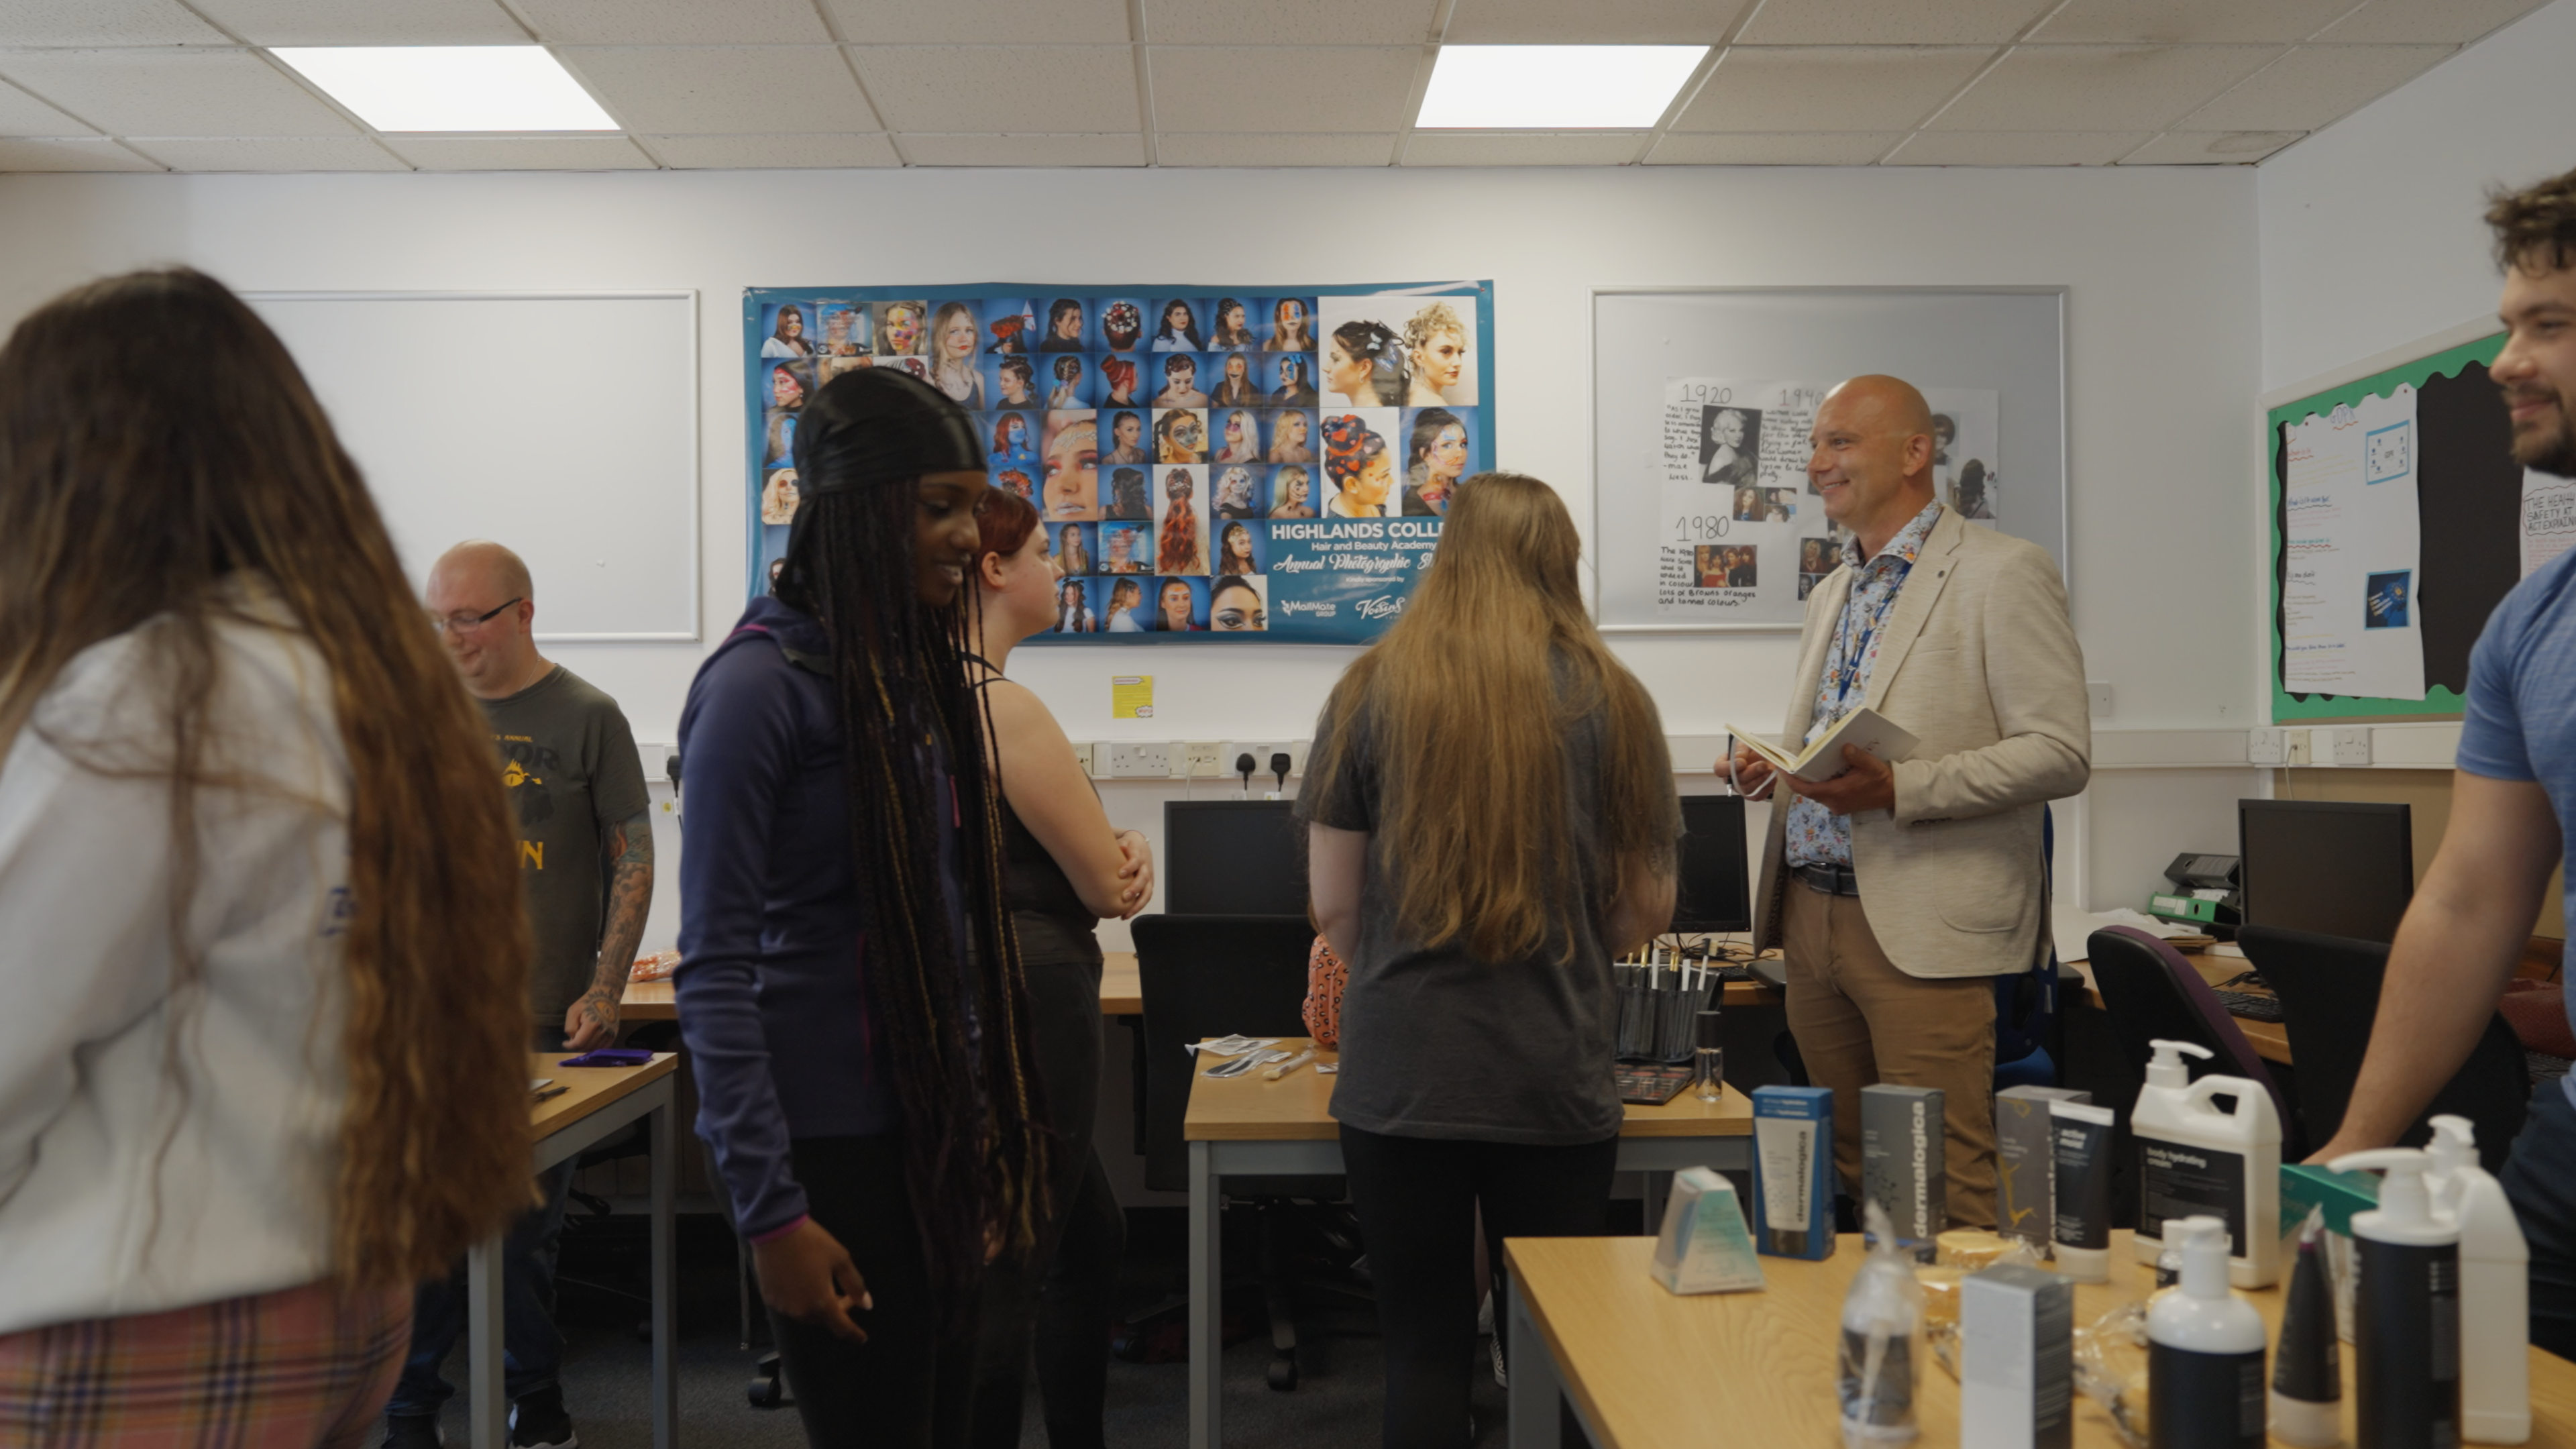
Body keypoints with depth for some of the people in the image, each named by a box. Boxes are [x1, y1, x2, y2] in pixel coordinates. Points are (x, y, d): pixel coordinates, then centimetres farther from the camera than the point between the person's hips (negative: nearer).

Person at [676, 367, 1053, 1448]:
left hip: (938, 1136, 7)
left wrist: (993, 1132, 14)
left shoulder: (922, 672, 8)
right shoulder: (760, 685, -14)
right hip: (835, 1149, -7)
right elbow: (714, 973, -15)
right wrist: (768, 1210, -16)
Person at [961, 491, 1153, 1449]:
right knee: (1005, 1283, -2)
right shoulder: (1003, 706, -19)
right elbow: (1112, 888, -14)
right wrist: (1129, 855, 8)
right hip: (1028, 1007, -10)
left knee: (1094, 1235, 22)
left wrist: (1118, 847, -2)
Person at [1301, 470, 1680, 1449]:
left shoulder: (1372, 690, -3)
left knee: (1423, 1345, 11)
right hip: (1557, 1079, 1)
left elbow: (1334, 906, 0)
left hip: (1400, 1075, 0)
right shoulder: (1611, 698, -1)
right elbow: (1647, 910, 5)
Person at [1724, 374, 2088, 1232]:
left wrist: (1898, 788, -23)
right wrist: (1769, 770, 4)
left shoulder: (2002, 575, -6)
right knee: (1852, 1183, 13)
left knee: (1942, 1199, -5)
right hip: (1812, 912, 8)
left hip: (1922, 927, -7)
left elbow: (2060, 755, -13)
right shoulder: (1831, 596, 20)